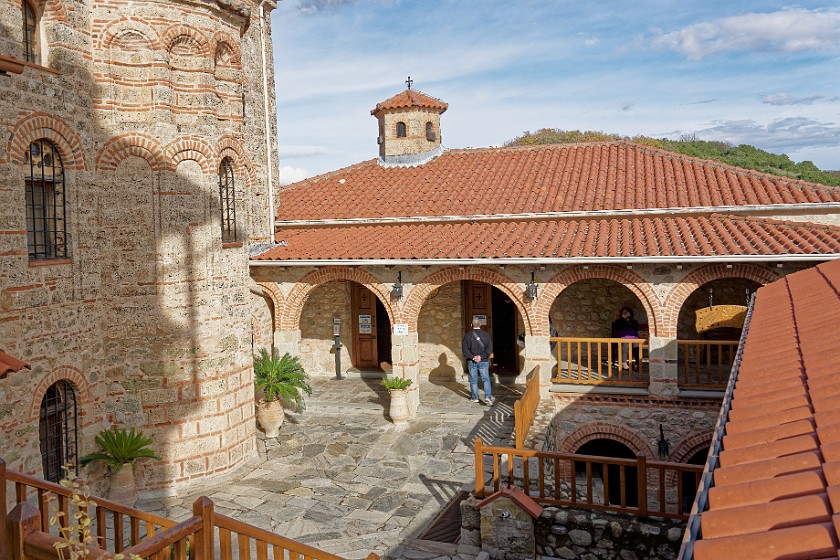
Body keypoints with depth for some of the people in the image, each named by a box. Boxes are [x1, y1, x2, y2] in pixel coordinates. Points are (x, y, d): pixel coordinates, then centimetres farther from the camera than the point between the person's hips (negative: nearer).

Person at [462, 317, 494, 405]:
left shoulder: (467, 335, -4)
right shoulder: (486, 335, -3)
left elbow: (465, 349, -10)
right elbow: (489, 349, -8)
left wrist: (472, 357, -11)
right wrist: (481, 357, -11)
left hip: (471, 361, 0)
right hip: (483, 361, 0)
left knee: (473, 380, 9)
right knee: (486, 379, 6)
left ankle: (474, 397, 15)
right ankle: (488, 396, -6)